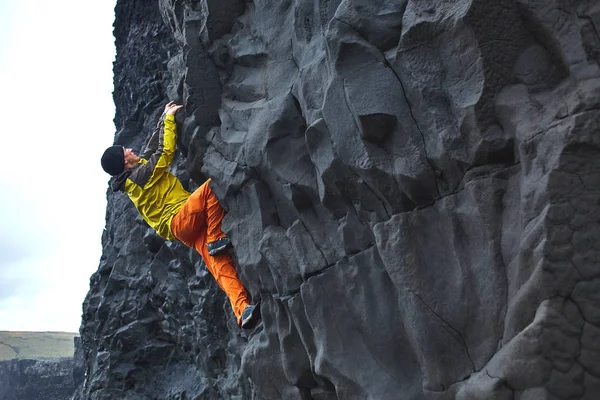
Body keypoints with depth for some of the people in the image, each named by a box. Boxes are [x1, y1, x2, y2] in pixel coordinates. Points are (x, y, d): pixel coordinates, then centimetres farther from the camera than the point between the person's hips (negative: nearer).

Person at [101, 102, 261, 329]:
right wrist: (169, 119, 6)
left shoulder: (131, 179, 22)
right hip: (180, 219, -9)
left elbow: (152, 148, 31)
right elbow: (165, 151, -6)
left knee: (219, 264, -12)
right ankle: (215, 241, -19)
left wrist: (164, 119, 31)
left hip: (184, 230, 9)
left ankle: (242, 310, -28)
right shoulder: (141, 174, -6)